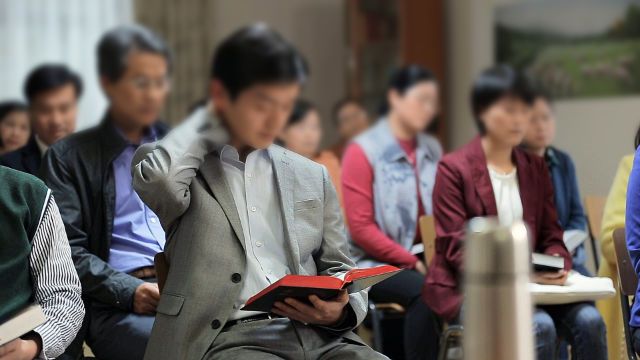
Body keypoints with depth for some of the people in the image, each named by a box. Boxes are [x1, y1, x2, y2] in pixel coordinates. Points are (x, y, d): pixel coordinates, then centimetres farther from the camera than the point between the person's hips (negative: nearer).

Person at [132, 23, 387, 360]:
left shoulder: (312, 177, 19)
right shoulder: (185, 165, 8)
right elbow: (160, 175, -16)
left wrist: (340, 310, -3)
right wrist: (213, 119, 4)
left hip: (315, 333, 4)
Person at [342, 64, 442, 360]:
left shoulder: (433, 150, 12)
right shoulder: (364, 151, -3)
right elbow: (360, 228, -8)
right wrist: (413, 263, -12)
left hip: (426, 260, 4)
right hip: (377, 264, -4)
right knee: (425, 292, -33)